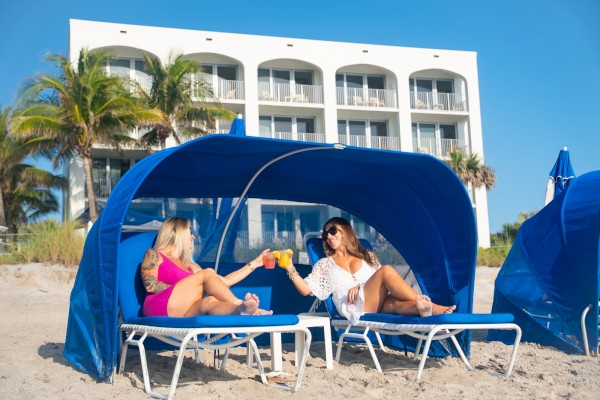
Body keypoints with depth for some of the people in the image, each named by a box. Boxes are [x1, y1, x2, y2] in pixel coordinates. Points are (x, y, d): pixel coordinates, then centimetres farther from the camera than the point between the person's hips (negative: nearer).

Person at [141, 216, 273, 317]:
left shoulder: (190, 266, 32)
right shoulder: (153, 255, 15)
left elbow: (224, 281, 28)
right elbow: (150, 285, -3)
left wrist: (254, 263, 32)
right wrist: (184, 289, -4)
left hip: (181, 316, 4)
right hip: (159, 309, -4)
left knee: (209, 302, -32)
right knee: (208, 273, -17)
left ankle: (241, 310, -61)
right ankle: (241, 305, -28)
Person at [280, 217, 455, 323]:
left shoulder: (367, 256, 27)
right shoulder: (325, 264, 25)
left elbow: (381, 282, 12)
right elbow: (306, 289, 15)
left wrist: (359, 286, -6)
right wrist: (290, 268, 2)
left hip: (378, 305, 2)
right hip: (354, 309, -2)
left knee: (394, 304, -37)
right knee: (387, 270, -27)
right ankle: (423, 303, -36)